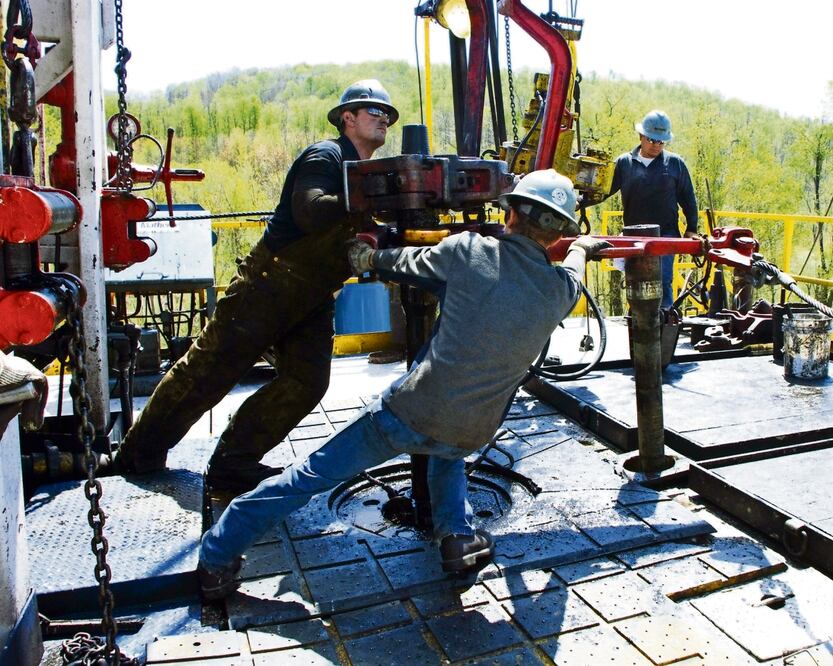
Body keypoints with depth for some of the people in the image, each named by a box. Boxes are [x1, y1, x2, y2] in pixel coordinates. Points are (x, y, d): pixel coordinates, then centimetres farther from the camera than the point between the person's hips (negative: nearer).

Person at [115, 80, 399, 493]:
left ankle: (232, 464, 7)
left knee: (306, 383, -4)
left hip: (313, 299, 8)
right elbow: (310, 211, -28)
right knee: (209, 370, -2)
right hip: (270, 283, -8)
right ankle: (138, 453, 15)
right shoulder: (325, 157, -9)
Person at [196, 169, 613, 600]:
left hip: (410, 412, -2)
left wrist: (371, 258, 32)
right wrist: (581, 247, 49)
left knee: (314, 475, 12)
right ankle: (456, 535, 20)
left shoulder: (468, 250, -7)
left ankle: (217, 558, 22)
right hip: (469, 436, 3)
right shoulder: (560, 290, 1)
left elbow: (410, 263, 11)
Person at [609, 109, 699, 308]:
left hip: (666, 234, -2)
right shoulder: (624, 163, 6)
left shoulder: (675, 163, 6)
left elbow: (688, 198, 11)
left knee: (662, 282, -10)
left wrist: (691, 229, 6)